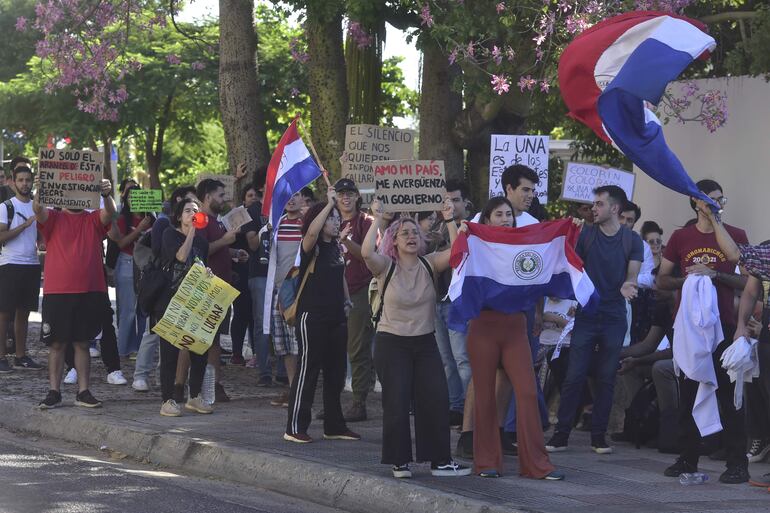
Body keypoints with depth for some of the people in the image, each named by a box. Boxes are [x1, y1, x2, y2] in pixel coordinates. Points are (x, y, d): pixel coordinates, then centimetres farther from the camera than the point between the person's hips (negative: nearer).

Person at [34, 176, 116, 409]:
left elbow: (109, 213, -12)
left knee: (82, 343, 7)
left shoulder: (94, 220, 8)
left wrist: (106, 195, -34)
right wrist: (39, 192, -39)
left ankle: (83, 392, 11)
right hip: (56, 292, -1)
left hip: (90, 292, 1)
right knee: (56, 343, 3)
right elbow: (38, 210, -17)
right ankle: (54, 392, 7)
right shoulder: (54, 218, 3)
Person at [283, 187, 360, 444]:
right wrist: (330, 203, -30)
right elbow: (311, 232, -32)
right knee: (308, 369, -7)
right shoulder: (311, 247, -9)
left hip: (336, 316, 8)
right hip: (312, 316, -8)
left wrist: (346, 300, 14)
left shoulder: (336, 247, 13)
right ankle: (295, 428, -2)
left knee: (335, 371, 11)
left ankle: (334, 426, 19)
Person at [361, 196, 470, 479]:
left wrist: (450, 221, -20)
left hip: (425, 342, 3)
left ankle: (440, 460, 6)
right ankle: (399, 461, 7)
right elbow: (367, 253, -27)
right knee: (397, 403, -4)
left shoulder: (429, 264, 2)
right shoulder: (386, 267, -6)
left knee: (436, 399, -2)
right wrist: (378, 220, -24)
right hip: (391, 342, -3)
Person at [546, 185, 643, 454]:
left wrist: (627, 286, -24)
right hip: (586, 316, 0)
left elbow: (632, 275, -1)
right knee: (574, 376, -5)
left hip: (614, 318, 0)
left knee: (606, 379, 4)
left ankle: (598, 436, 10)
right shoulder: (585, 235, 3)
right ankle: (560, 435, -1)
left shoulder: (631, 240, 3)